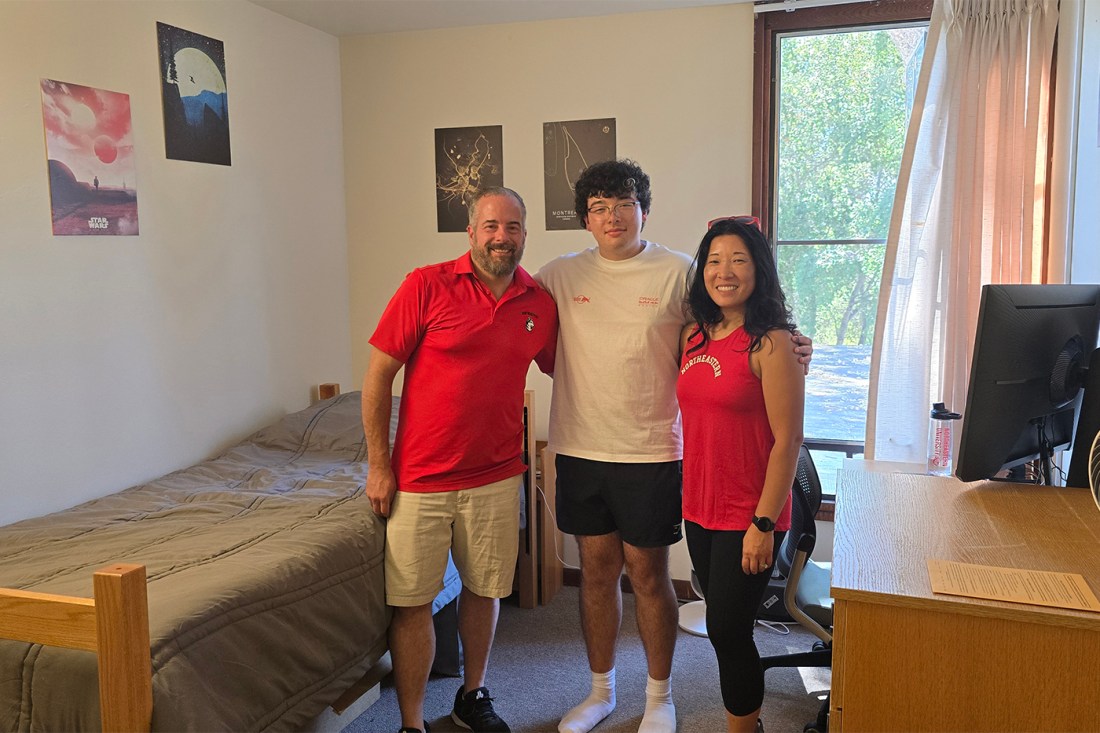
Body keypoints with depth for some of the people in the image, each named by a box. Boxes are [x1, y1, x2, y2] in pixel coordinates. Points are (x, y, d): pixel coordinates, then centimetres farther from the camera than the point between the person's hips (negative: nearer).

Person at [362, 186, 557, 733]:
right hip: (419, 480, -3)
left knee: (483, 590, 16)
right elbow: (379, 374, -7)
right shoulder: (427, 286, -9)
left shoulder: (540, 304, 2)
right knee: (412, 602, 5)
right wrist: (378, 465, -8)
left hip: (496, 478, 3)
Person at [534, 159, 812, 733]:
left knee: (648, 574, 8)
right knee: (597, 571, 14)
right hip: (580, 449, 3)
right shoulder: (560, 276, 4)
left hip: (651, 453, -3)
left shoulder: (678, 272, -3)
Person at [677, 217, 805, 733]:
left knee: (727, 631, 1)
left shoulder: (771, 344, -14)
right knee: (724, 628, 17)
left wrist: (763, 524, -17)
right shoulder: (694, 336, 6)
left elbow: (787, 441, -16)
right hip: (699, 510, 7)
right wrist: (686, 497, 7)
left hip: (748, 517, -7)